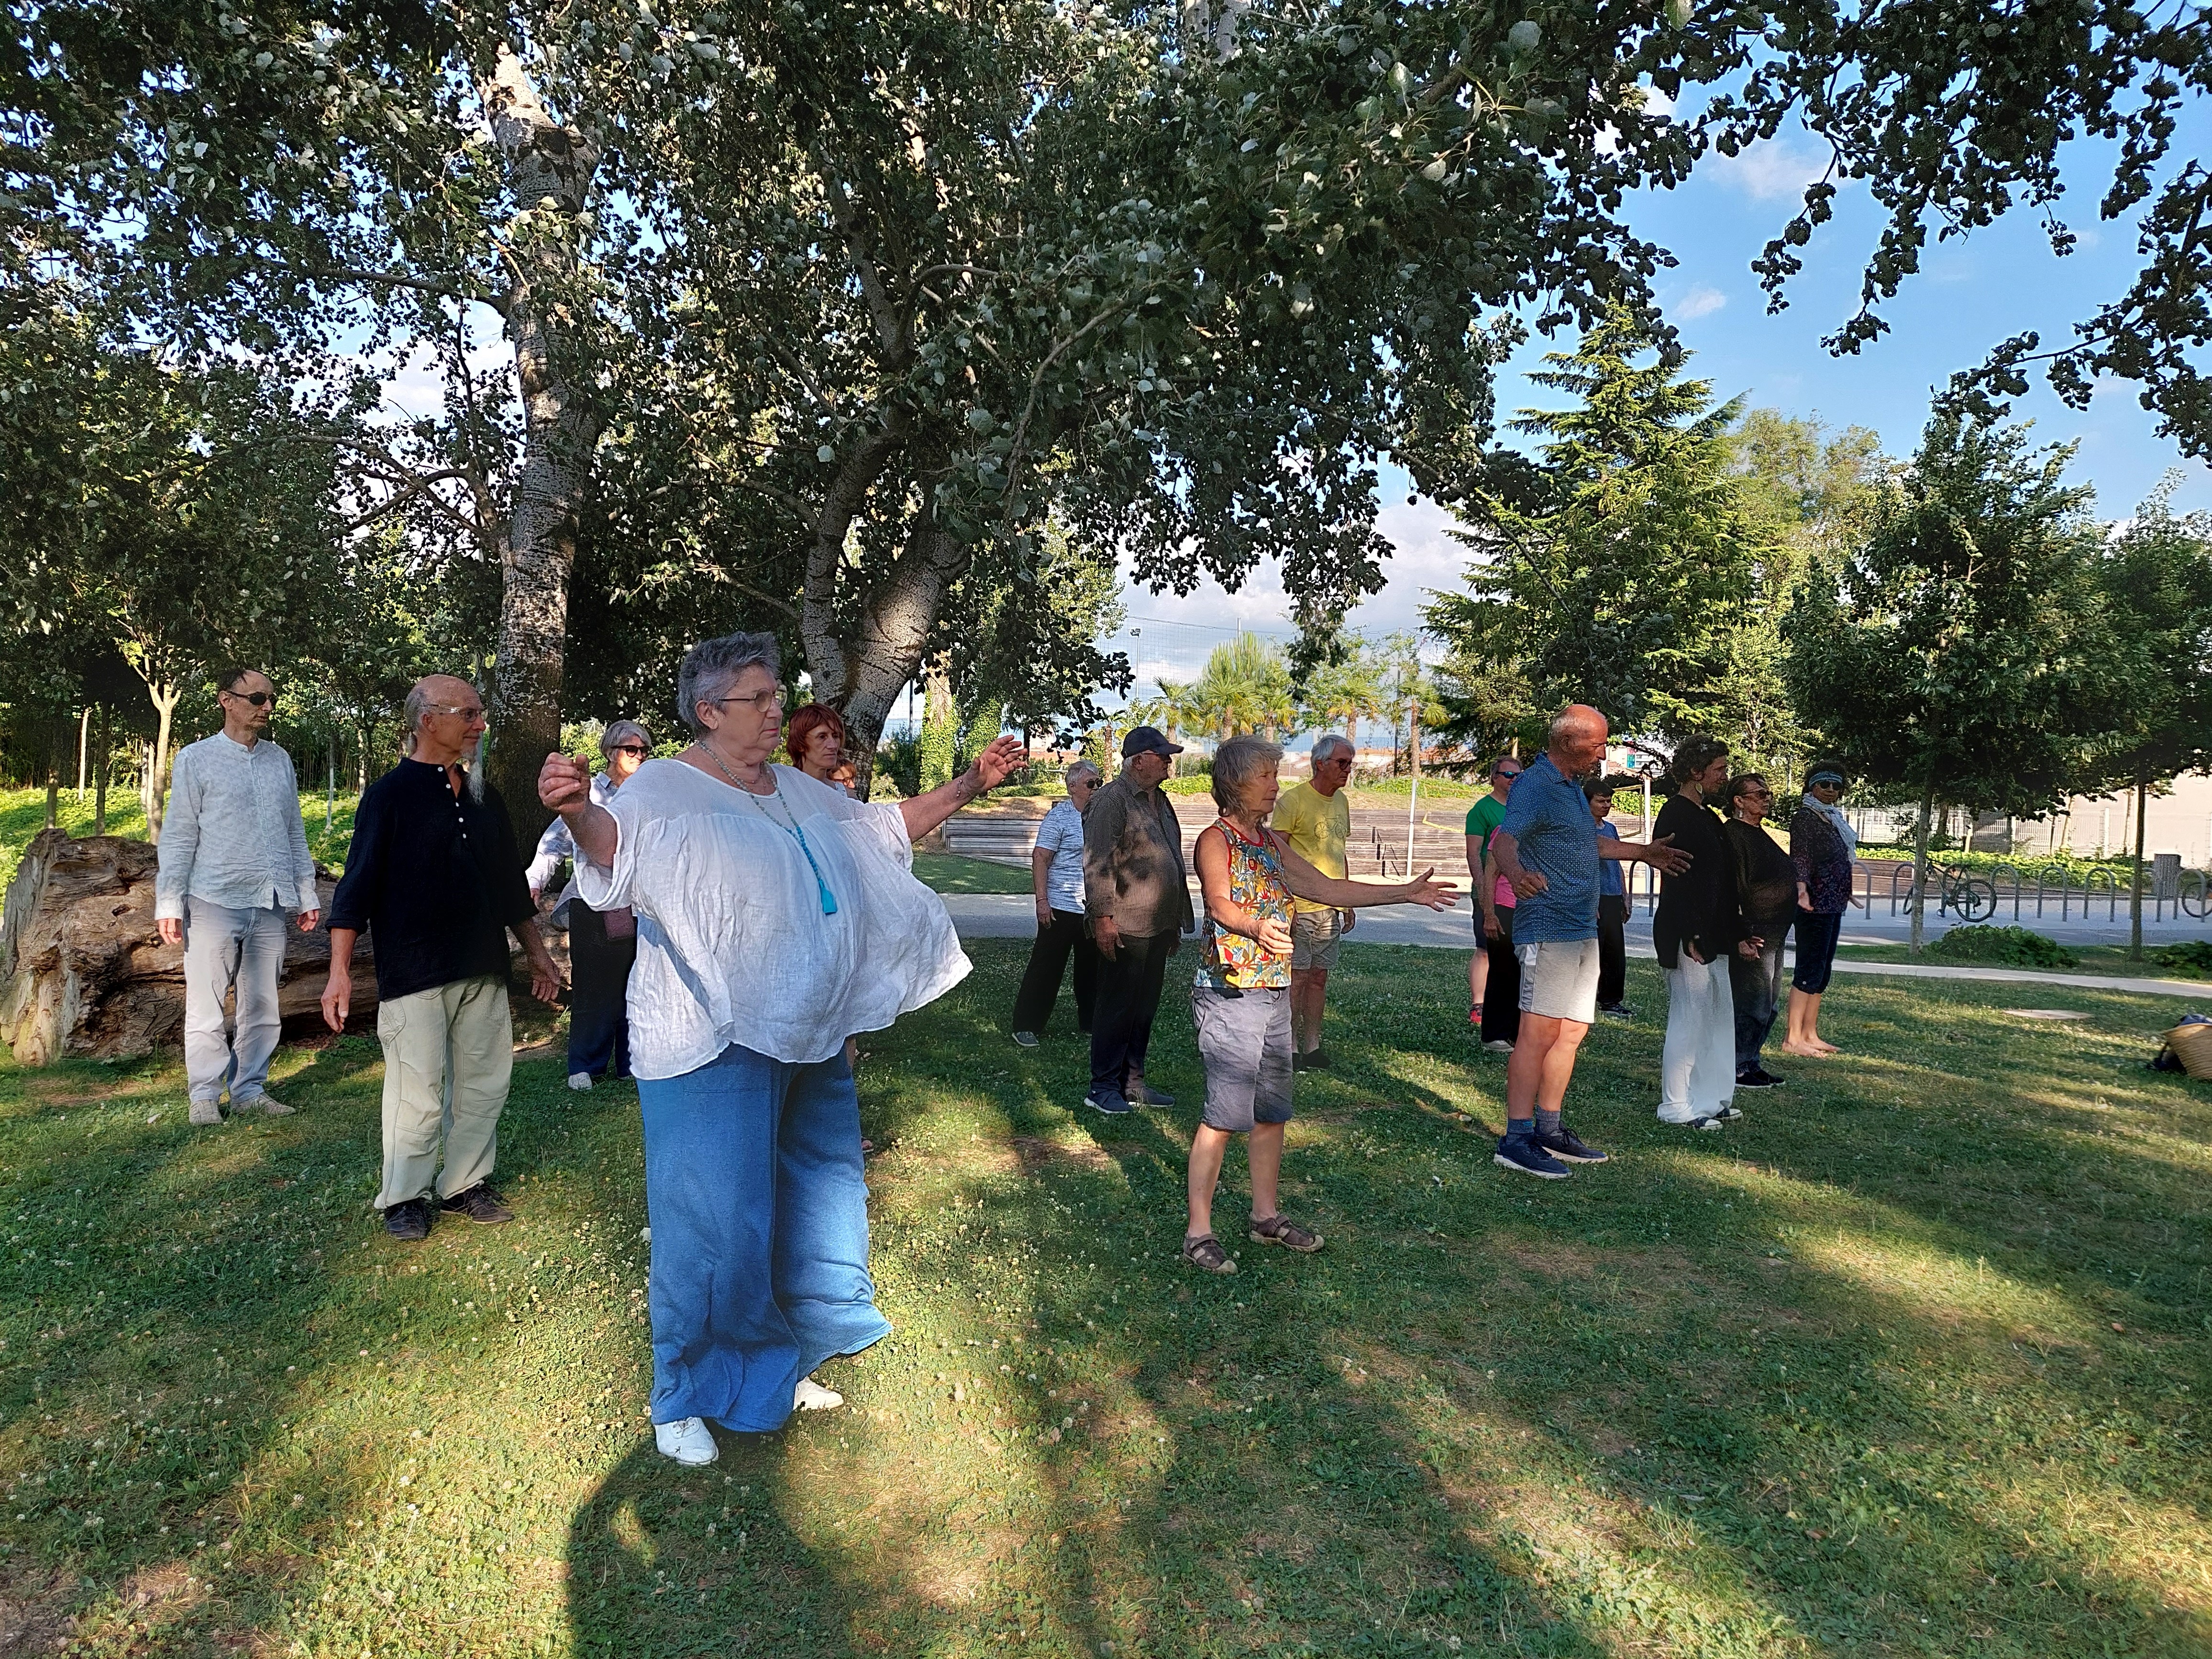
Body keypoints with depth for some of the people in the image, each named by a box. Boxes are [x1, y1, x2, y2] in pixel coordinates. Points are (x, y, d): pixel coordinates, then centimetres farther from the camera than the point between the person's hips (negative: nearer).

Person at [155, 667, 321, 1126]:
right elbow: (179, 837, -1)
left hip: (270, 902, 4)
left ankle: (250, 1090, 17)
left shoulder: (280, 760, 12)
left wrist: (307, 894, 13)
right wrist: (169, 904, -6)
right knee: (206, 1006, 1)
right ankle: (204, 1095, 11)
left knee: (262, 1005, 8)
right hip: (215, 899, -4)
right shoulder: (197, 759, 0)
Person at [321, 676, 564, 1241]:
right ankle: (403, 1198, 16)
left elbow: (510, 882, 20)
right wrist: (340, 972, -13)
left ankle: (466, 1185, 23)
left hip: (484, 972, 6)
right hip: (414, 976, -6)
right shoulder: (389, 794, -5)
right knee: (417, 1094, -1)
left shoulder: (483, 797, 13)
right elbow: (358, 884, -8)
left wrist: (537, 953, 20)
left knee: (484, 1084, 9)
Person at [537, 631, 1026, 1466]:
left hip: (808, 1037, 8)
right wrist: (579, 811, -54)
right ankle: (684, 1398, 21)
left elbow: (883, 826, 23)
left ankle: (777, 1369, 39)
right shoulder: (667, 786, -11)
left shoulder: (796, 788, 12)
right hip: (715, 1045, -8)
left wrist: (971, 783, 19)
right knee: (713, 1219, -2)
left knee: (814, 1200, 18)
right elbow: (618, 840, -31)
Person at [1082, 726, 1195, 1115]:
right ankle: (1103, 1088, 8)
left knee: (1145, 1008, 13)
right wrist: (1103, 917, -21)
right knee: (1117, 1007, -1)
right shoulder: (1111, 800, -11)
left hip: (1158, 927, 9)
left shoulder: (1159, 800, 17)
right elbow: (1097, 864, -17)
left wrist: (1177, 920, 22)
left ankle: (1133, 1083, 22)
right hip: (1124, 928, -9)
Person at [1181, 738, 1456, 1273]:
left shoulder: (1273, 842, 15)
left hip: (1276, 994, 8)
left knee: (1272, 1112, 15)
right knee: (1224, 1116, -8)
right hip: (1231, 994, -8)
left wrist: (1405, 893, 16)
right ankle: (1198, 1232, 0)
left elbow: (1326, 888, 18)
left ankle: (1267, 1216, 28)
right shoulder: (1215, 840, -10)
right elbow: (1220, 903, -25)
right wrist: (1256, 927, -47)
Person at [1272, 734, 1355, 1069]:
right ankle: (1291, 1049, 8)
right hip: (1300, 908, -7)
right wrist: (1285, 903, -19)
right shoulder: (1294, 800, -11)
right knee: (1297, 978, -1)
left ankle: (1312, 1046, 19)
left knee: (1319, 977, 11)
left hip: (1332, 908, 7)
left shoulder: (1342, 802, 13)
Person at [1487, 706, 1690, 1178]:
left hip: (1582, 930, 10)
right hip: (1549, 929, -10)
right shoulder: (1535, 786, -14)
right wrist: (1516, 872, -52)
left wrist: (1643, 853, 42)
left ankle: (1550, 1130, 20)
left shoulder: (1572, 786, 18)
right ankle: (1516, 1139, -7)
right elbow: (1503, 841, -30)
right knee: (1539, 1033, -10)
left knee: (1572, 1032, 12)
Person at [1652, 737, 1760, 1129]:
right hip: (1688, 937, -10)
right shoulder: (1676, 816, -13)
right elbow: (1675, 879, -19)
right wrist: (1690, 936, -23)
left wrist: (1737, 935, 19)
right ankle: (1677, 1107, 5)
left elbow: (1724, 883, 19)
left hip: (1713, 936, 10)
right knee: (1689, 1017, -4)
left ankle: (1712, 1100, 24)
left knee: (1719, 1017, 14)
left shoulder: (1708, 817, 16)